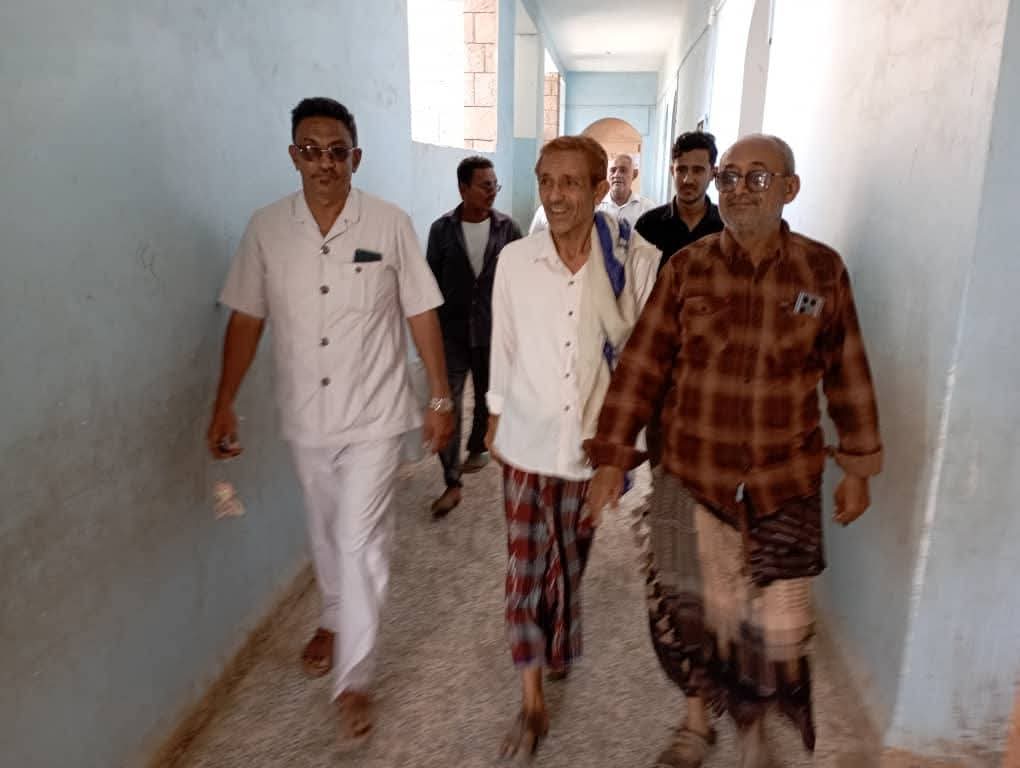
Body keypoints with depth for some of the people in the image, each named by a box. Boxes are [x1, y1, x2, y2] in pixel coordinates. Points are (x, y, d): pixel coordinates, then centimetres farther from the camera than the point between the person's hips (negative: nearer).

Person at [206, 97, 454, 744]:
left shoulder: (390, 225, -10)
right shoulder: (266, 229, -3)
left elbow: (422, 314, -5)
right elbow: (247, 317, 2)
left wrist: (441, 398, -5)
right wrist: (225, 403, 1)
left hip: (374, 416, -3)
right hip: (305, 417, 3)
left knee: (361, 543, 0)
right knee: (326, 532, 21)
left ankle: (355, 678, 18)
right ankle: (337, 620, 49)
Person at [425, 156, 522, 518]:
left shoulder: (506, 228, -2)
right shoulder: (442, 229, -2)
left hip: (494, 330, 1)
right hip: (452, 332, -1)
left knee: (488, 398, 16)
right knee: (447, 405, -5)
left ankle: (477, 448, 42)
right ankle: (452, 484, 1)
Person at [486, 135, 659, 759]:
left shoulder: (637, 262, -14)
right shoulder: (515, 260, -8)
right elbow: (504, 347, 3)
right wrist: (496, 417, 12)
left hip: (593, 443, 0)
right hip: (527, 441, 1)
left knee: (569, 563, 20)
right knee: (525, 572, 6)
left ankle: (559, 647, 51)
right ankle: (533, 700, 25)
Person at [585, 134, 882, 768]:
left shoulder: (823, 270, -1)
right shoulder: (686, 268, -3)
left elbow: (847, 373, 6)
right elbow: (641, 365, -4)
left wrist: (859, 465, 10)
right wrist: (613, 455, -5)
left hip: (787, 484, 0)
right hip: (693, 477, 0)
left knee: (778, 625, 7)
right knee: (689, 609, 10)